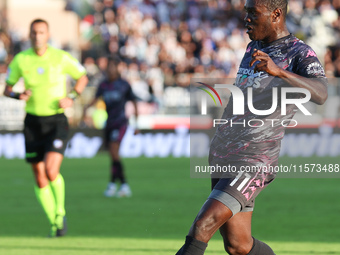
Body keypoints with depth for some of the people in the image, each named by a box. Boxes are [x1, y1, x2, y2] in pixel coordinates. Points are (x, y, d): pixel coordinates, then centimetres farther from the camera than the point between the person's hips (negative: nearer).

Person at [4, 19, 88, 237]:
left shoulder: (61, 58, -5)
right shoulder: (20, 60, -1)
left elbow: (82, 77, 9)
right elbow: (7, 89, 8)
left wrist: (72, 97, -7)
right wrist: (19, 95, -14)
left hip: (56, 121, -2)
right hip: (33, 123, 2)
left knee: (51, 170, -21)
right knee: (40, 179, 3)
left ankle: (61, 212, 3)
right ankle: (55, 223, 19)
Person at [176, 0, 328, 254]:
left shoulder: (300, 54, -10)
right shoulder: (253, 49, 15)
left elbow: (320, 94, -30)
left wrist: (278, 71, -45)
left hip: (253, 164, -8)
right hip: (221, 157, 8)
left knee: (202, 227, -20)